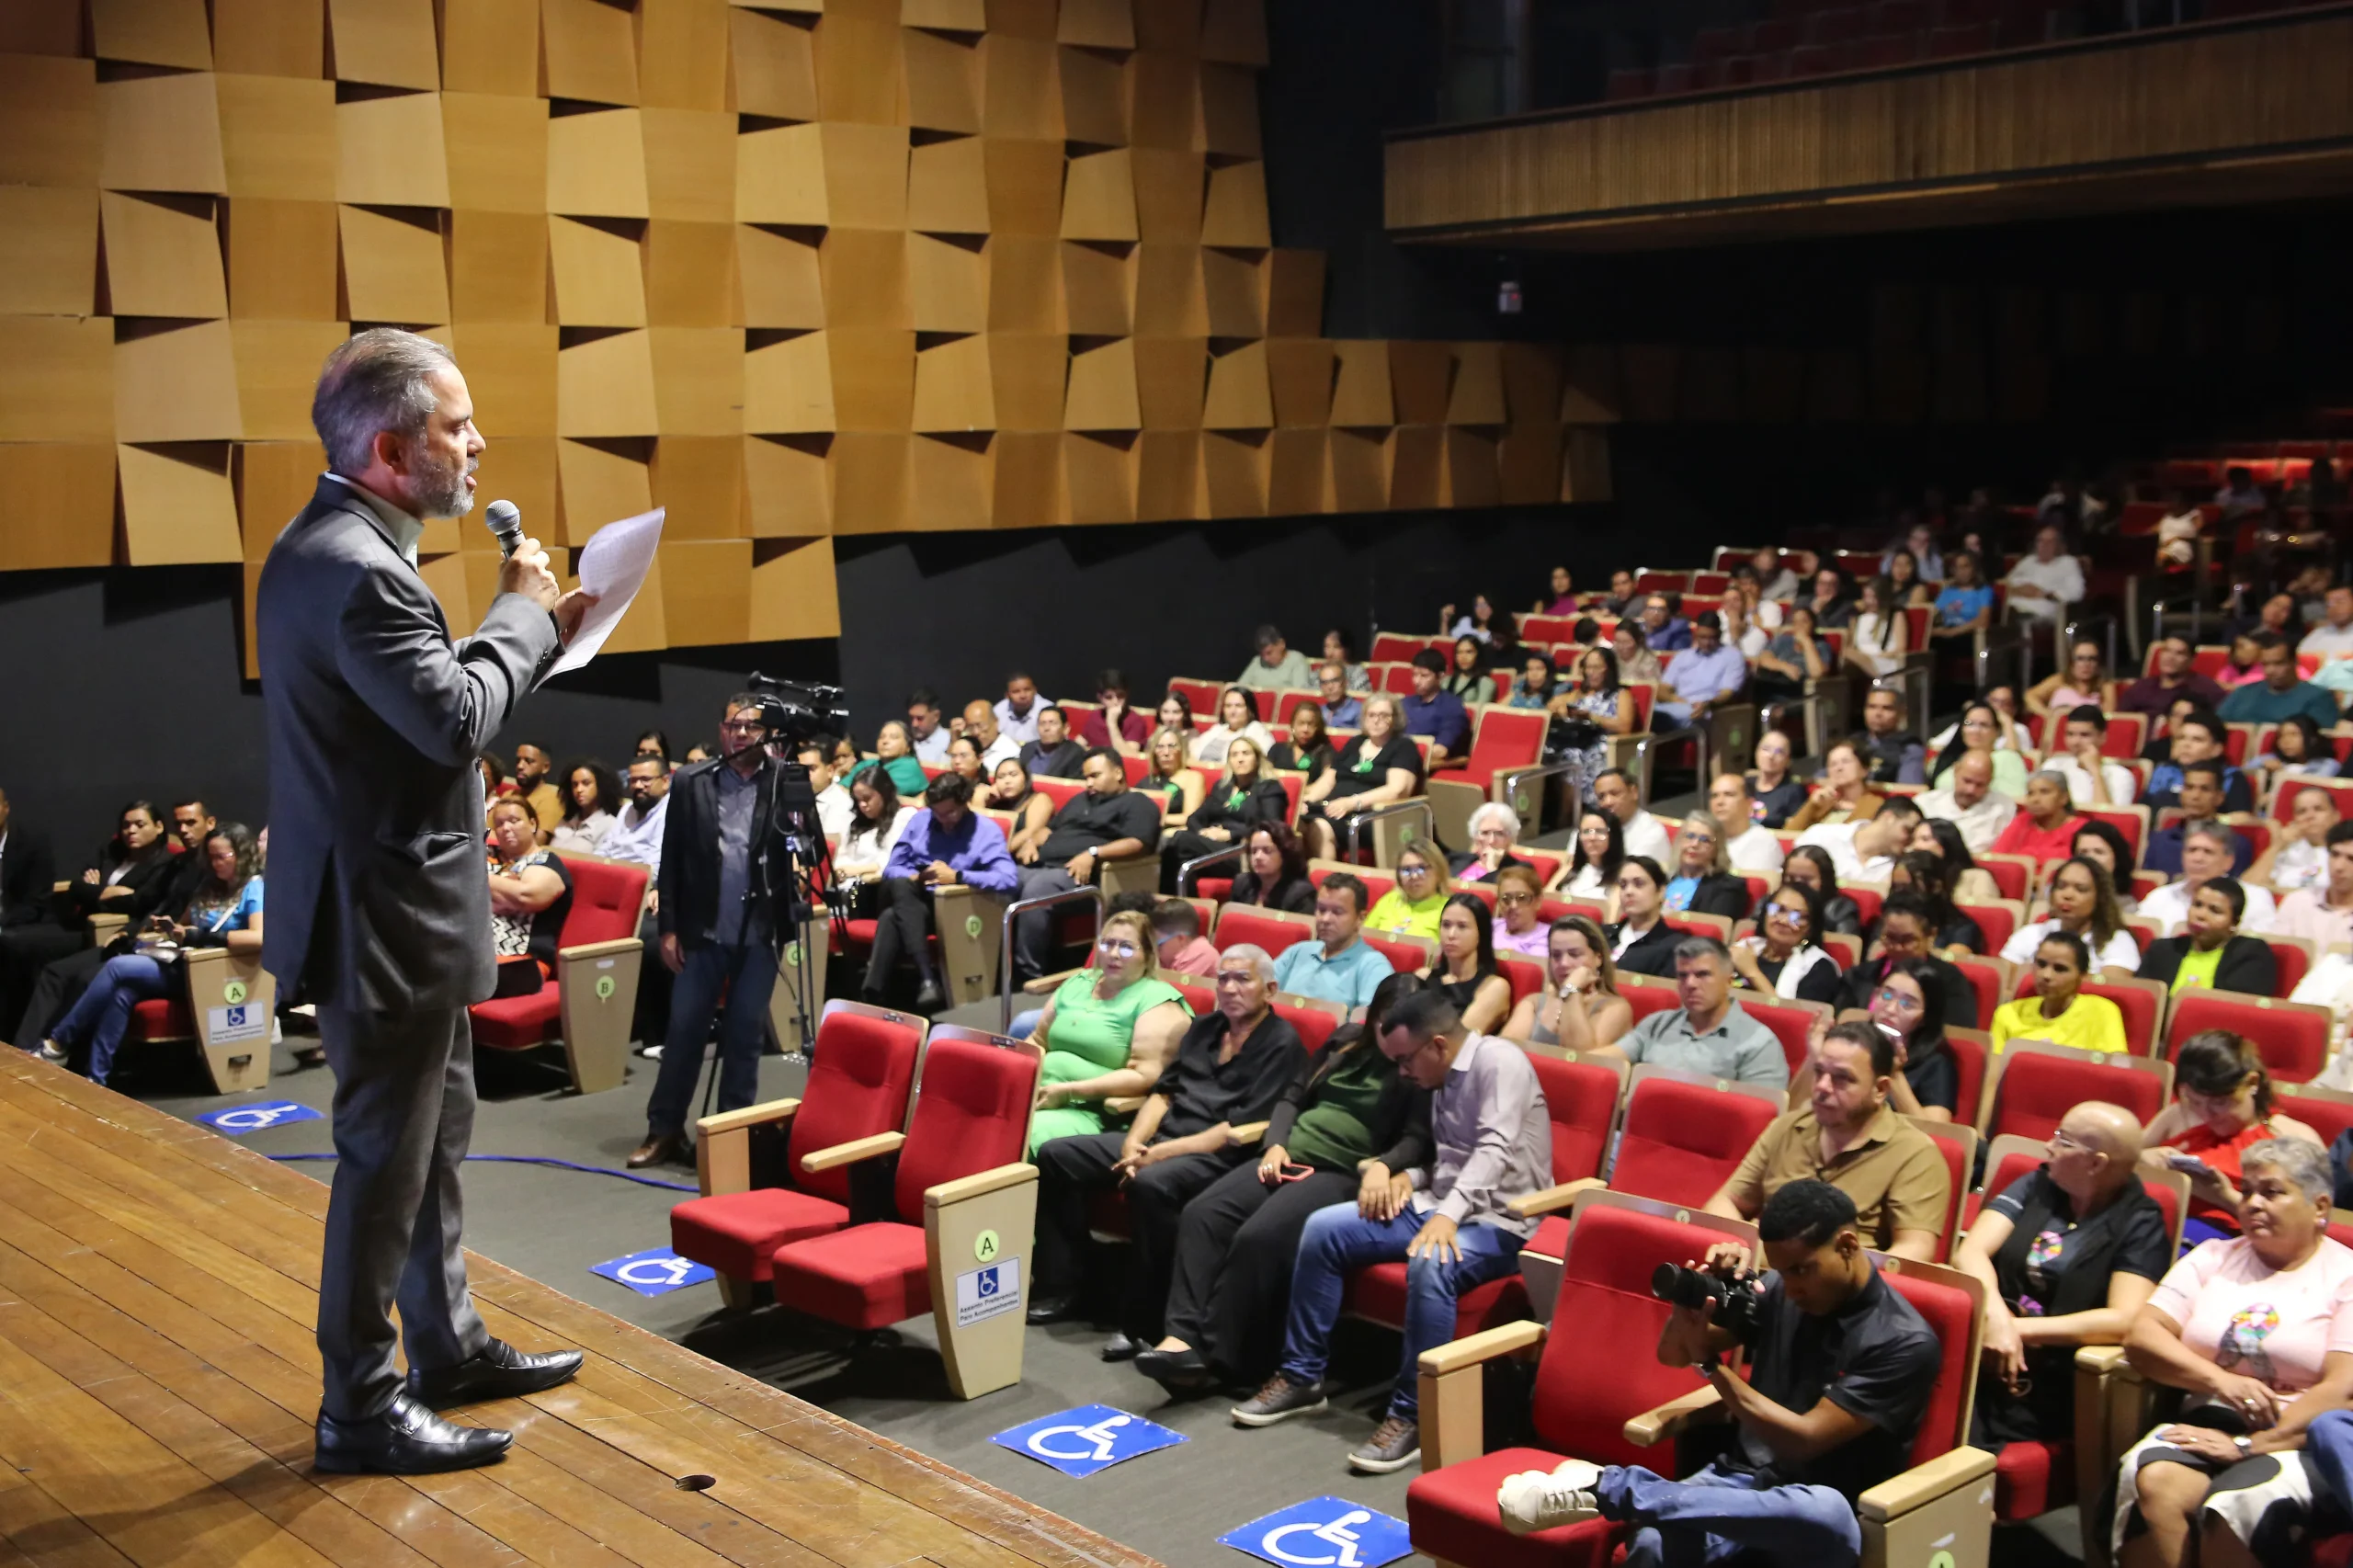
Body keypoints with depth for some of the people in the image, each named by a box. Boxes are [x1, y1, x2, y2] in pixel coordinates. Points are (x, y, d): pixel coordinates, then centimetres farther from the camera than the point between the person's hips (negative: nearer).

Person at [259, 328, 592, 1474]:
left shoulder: (336, 549, 11)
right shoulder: (354, 568, -24)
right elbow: (455, 719, -28)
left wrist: (530, 628, 5)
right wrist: (524, 611, -13)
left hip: (405, 915, 11)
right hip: (386, 926, -11)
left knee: (435, 1138, 21)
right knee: (385, 1158, 1)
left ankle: (449, 1347, 35)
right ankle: (359, 1409, 14)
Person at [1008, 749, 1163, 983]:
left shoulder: (1138, 804, 8)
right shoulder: (1079, 800, 34)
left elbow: (1139, 843, -8)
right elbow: (1051, 829, 38)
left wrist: (1093, 854, -19)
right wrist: (1033, 842, 14)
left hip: (1077, 874, -7)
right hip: (1039, 866, 7)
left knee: (1036, 889, -37)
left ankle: (1028, 972, -32)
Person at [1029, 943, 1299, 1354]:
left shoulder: (1281, 1043, -5)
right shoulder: (1203, 1027, 18)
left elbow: (1243, 1129, -14)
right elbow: (1163, 1090, 14)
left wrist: (1163, 1153, -18)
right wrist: (1133, 1142, -6)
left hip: (1217, 1155, -8)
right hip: (1159, 1138, 8)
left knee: (1151, 1183, -38)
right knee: (1055, 1155, -5)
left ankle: (1143, 1323, -25)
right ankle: (1058, 1285, 0)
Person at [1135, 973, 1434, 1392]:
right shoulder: (1346, 1041, 18)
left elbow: (1418, 1139, -10)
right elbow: (1292, 1096, 20)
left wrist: (1382, 1166, -30)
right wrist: (1275, 1145, 2)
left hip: (1342, 1174, -6)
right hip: (1288, 1159, 6)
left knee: (1259, 1236, -31)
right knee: (1201, 1214, -20)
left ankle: (1216, 1355, -23)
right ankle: (1182, 1336, -30)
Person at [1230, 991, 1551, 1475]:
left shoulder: (1500, 1061, -14)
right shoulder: (1443, 1080, 15)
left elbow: (1497, 1149, -25)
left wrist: (1449, 1215, -36)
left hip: (1498, 1220, -9)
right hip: (1440, 1206, 9)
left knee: (1430, 1264, -39)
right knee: (1322, 1228, -5)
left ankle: (1411, 1416, -28)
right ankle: (1301, 1376, 3)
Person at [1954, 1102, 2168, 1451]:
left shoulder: (2140, 1223, 2)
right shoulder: (2035, 1186, 14)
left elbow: (2124, 1321, -11)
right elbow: (1970, 1252, 1)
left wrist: (2021, 1329, -15)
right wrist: (1997, 1318, -18)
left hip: (2049, 1383, -4)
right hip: (1982, 1348, 4)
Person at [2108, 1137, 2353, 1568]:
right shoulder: (2214, 1257, 17)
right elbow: (2140, 1337, 7)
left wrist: (2250, 1445, -17)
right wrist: (2220, 1380, -9)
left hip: (2296, 1440, -3)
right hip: (2208, 1423, 3)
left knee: (2232, 1511, -35)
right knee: (2153, 1484, -31)